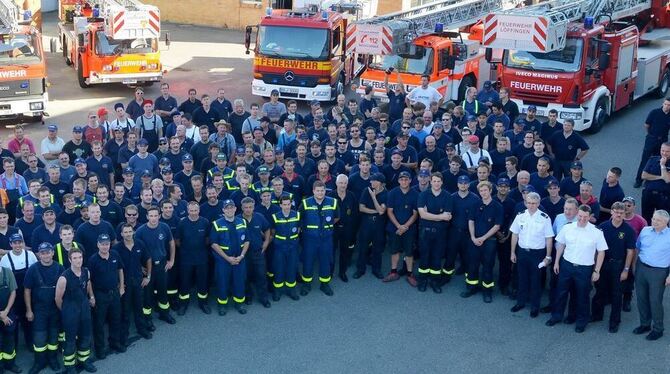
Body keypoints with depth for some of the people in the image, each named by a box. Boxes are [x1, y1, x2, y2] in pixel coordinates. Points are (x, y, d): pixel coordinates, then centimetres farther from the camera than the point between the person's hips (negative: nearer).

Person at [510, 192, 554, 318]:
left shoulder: (544, 218, -13)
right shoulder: (520, 216, -2)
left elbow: (549, 238, -8)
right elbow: (515, 234, 7)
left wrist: (548, 257, -7)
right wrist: (513, 252, 8)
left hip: (537, 253, -3)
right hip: (522, 251, 3)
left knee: (535, 280, 8)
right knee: (522, 278, 16)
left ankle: (535, 306, 22)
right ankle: (521, 302, 32)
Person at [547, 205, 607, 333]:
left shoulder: (596, 232, -13)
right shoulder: (567, 228, -5)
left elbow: (601, 252, -5)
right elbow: (561, 245, 8)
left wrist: (597, 271, -5)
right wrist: (557, 262, 9)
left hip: (585, 269, -2)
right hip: (566, 265, 2)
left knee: (582, 296, 10)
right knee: (561, 292, 14)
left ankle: (581, 321, 28)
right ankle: (556, 316, 32)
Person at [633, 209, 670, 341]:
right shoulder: (645, 231, 2)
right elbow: (637, 248, 15)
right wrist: (635, 265, 12)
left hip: (658, 272, -5)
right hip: (641, 268, 5)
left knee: (655, 301, 0)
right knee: (641, 298, 13)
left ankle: (657, 329, 16)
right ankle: (645, 324, 30)